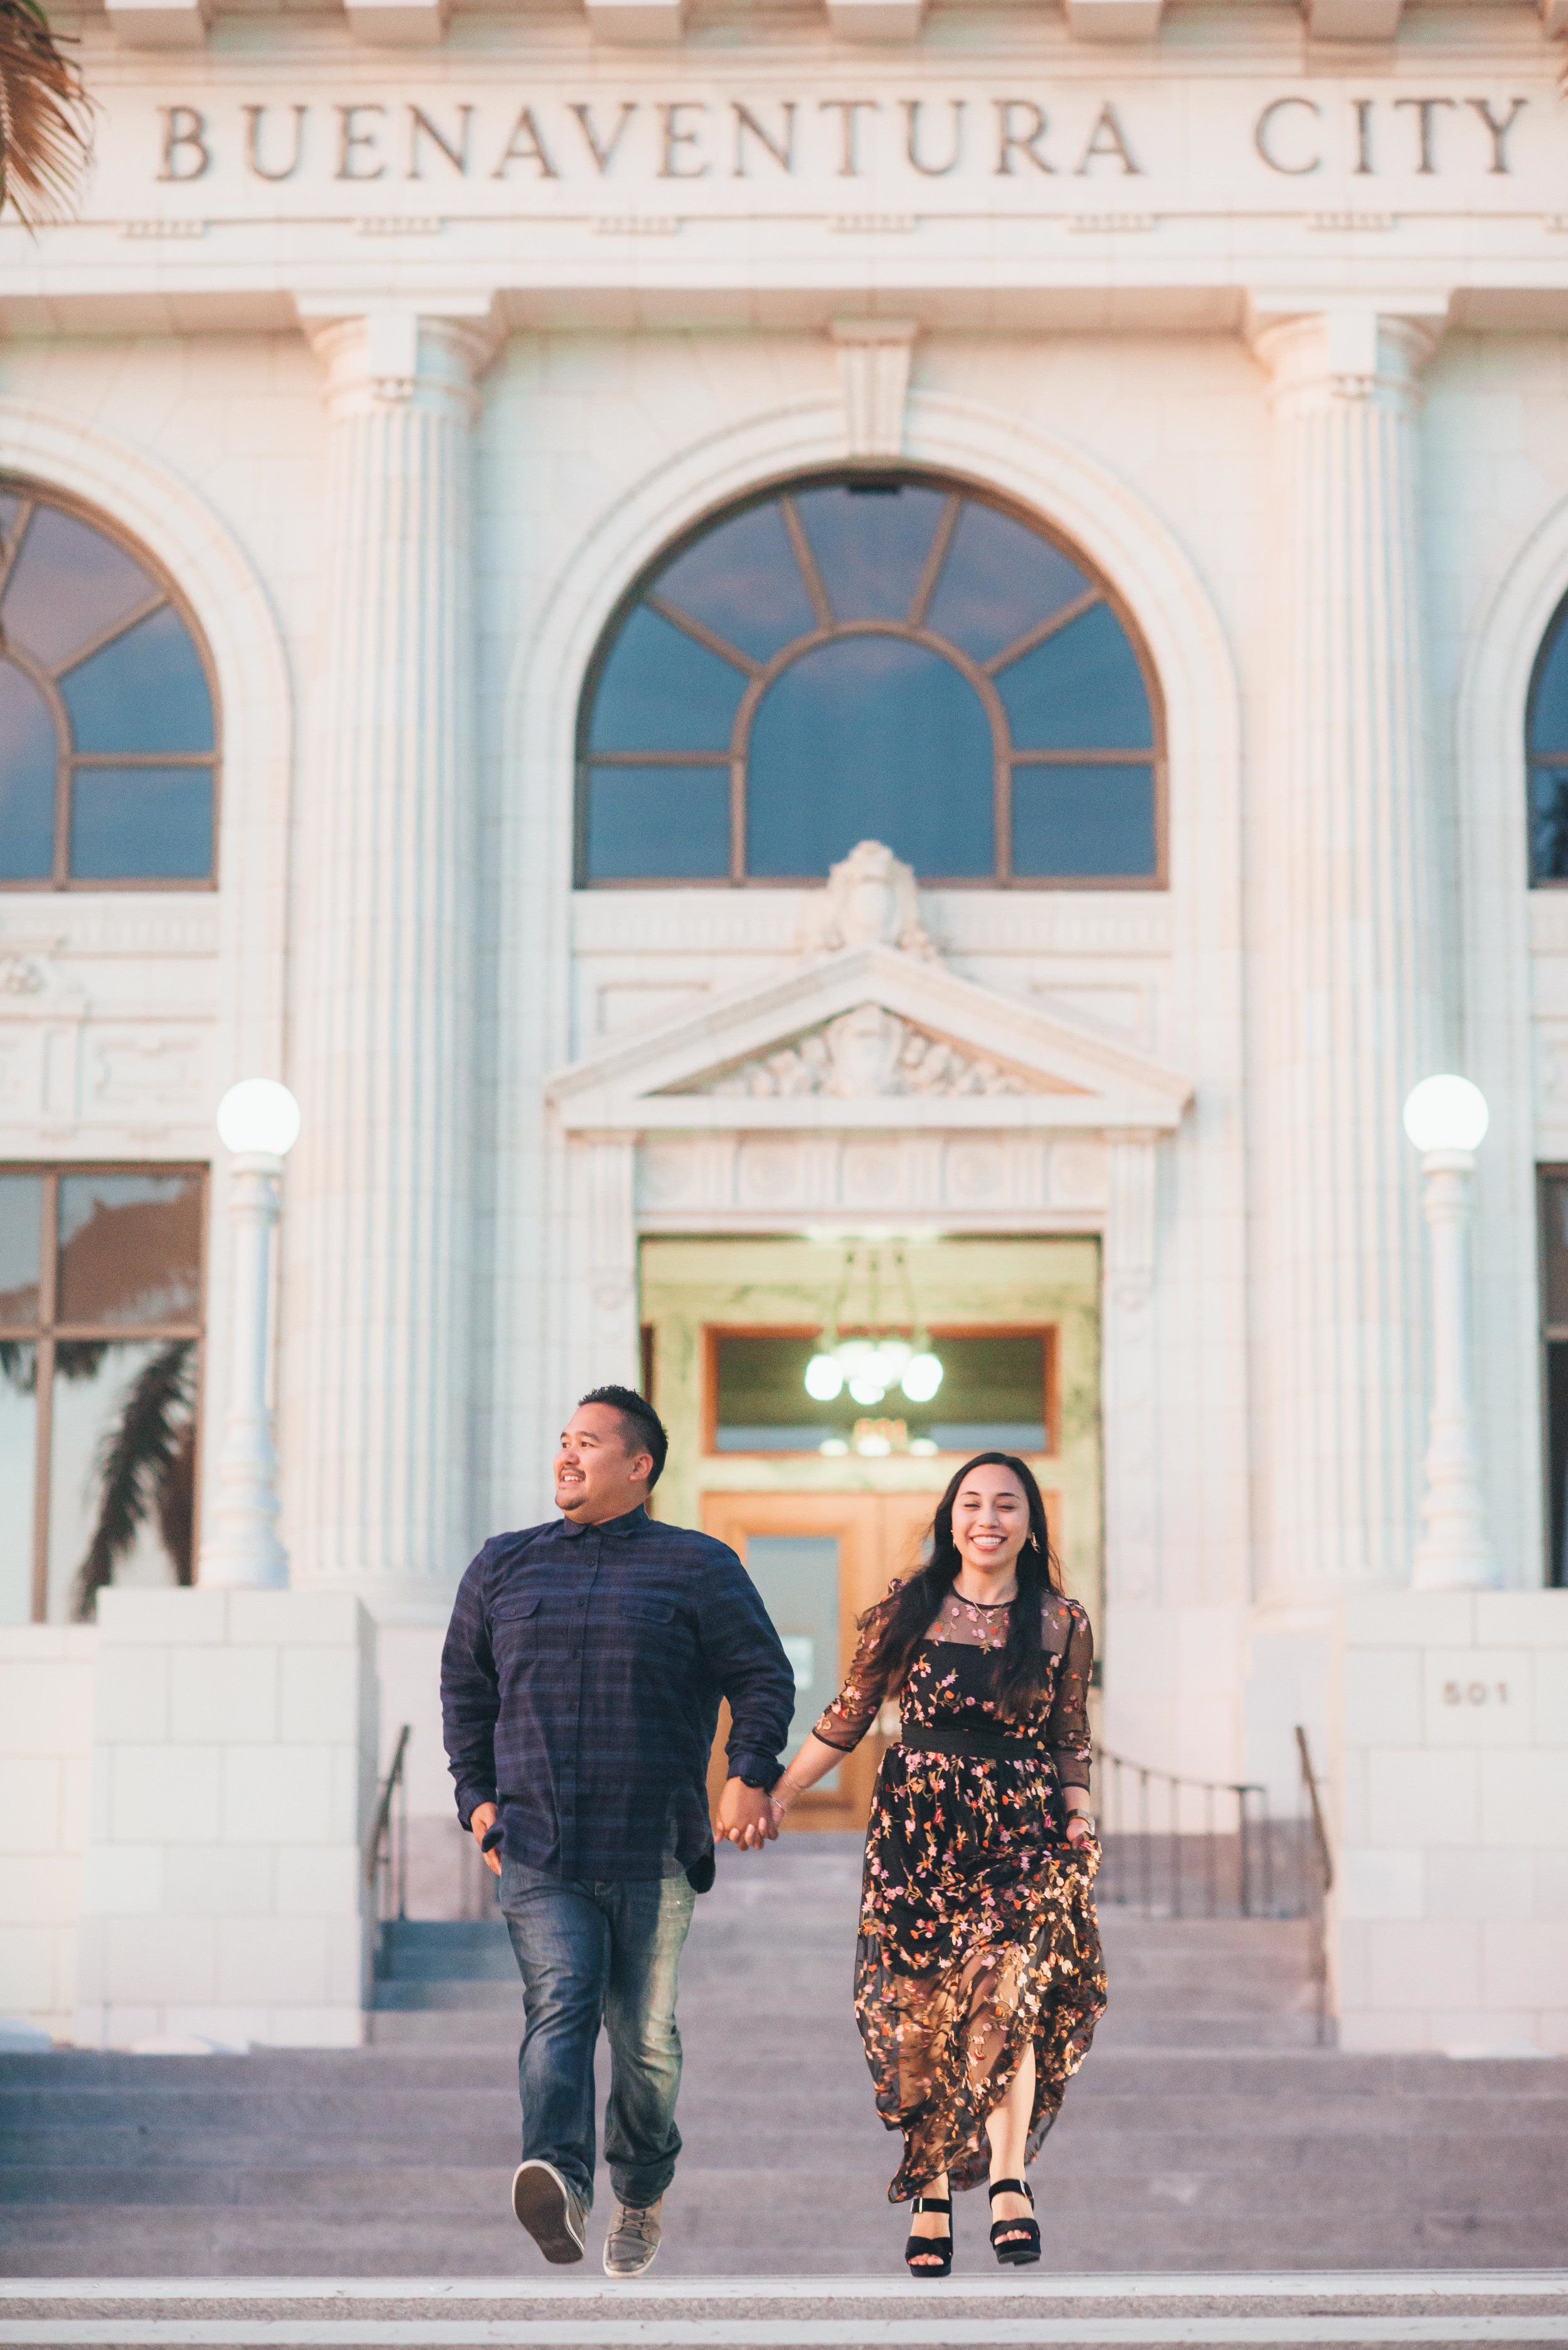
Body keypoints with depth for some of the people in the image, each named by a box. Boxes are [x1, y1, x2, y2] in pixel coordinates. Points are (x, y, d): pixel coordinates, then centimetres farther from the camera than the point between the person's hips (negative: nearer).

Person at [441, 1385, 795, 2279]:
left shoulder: (699, 1568, 5)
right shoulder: (504, 1566, 14)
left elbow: (764, 1677, 5)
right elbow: (465, 1686, 24)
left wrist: (752, 1776, -10)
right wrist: (478, 1795, 13)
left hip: (654, 1852, -1)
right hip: (537, 1849, 1)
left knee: (646, 2036, 7)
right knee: (559, 2006, -20)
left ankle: (642, 2196, 28)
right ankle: (559, 2180, -37)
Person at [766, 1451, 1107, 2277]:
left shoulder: (1063, 1625, 8)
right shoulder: (906, 1613, 5)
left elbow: (1070, 1742, 14)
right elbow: (848, 1717, 11)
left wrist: (1079, 1816, -1)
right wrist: (778, 1795, 8)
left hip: (1022, 1831, 0)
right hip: (917, 1828, 0)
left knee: (1007, 1981, -20)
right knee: (919, 2008, -4)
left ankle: (1006, 2178, -23)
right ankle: (932, 2196, 3)